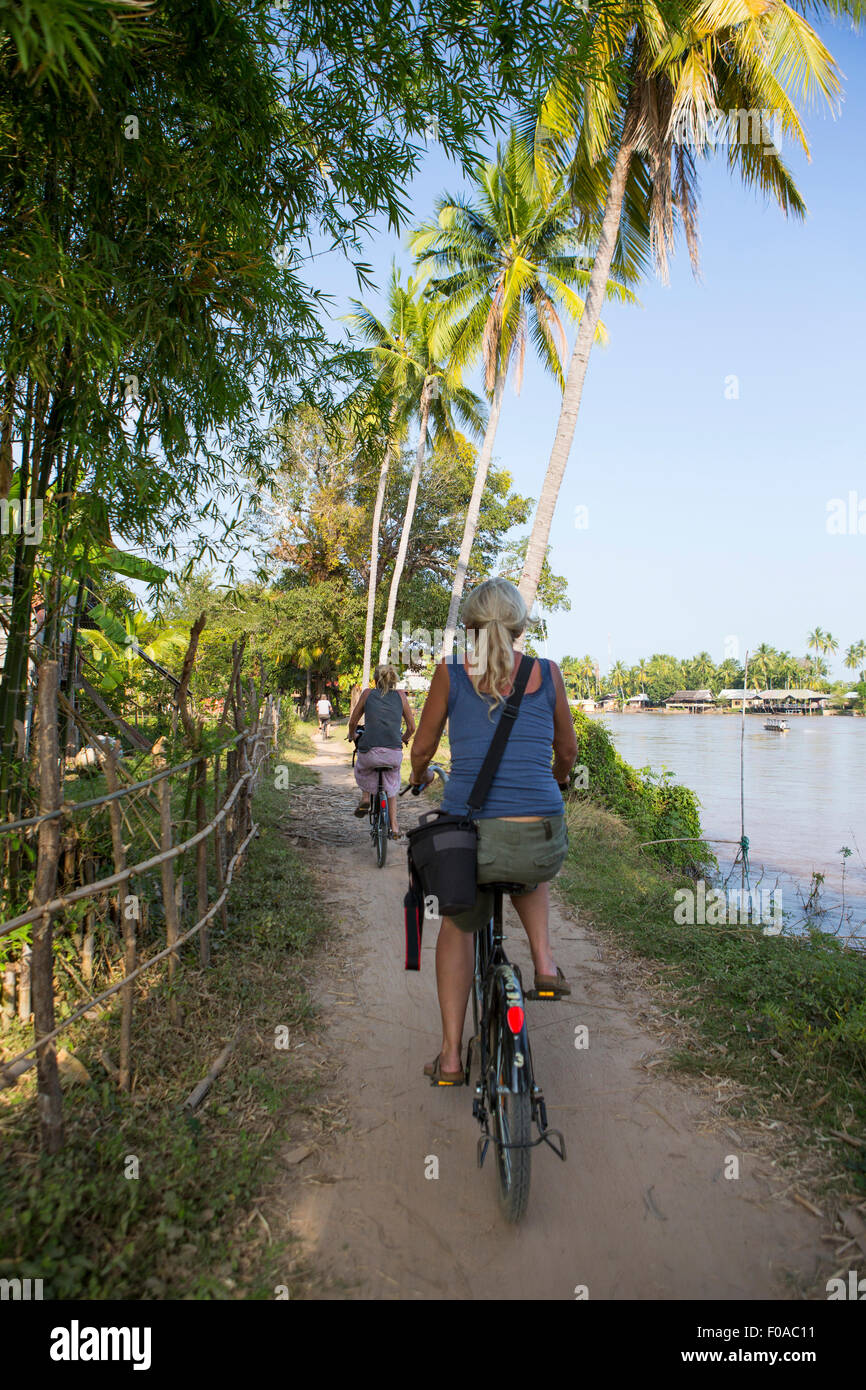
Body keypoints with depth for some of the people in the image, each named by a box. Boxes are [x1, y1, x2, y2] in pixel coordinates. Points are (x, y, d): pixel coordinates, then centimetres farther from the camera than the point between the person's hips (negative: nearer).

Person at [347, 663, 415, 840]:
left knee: (361, 768, 35)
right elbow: (411, 727, 13)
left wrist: (351, 735, 41)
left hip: (370, 751, -1)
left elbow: (353, 722, 19)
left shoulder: (368, 694, 11)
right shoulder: (400, 695, 12)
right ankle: (394, 828, 23)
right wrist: (403, 739, 35)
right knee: (391, 789, 26)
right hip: (394, 754, 1)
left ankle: (366, 797, 17)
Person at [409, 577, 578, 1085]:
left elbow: (423, 748, 12)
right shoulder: (548, 673, 4)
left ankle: (451, 1056, 28)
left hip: (468, 837, -1)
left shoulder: (450, 673, 2)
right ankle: (544, 961, 22)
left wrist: (420, 776, 35)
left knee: (459, 925, 29)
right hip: (543, 844, 1)